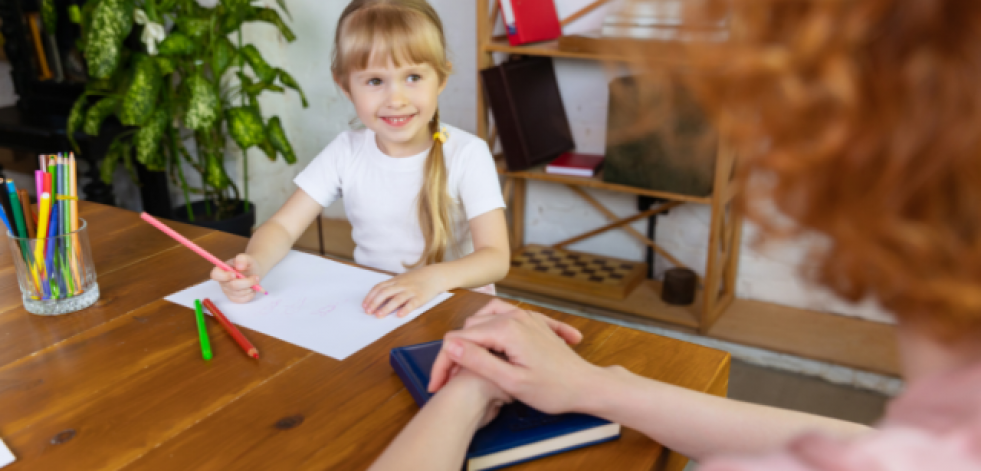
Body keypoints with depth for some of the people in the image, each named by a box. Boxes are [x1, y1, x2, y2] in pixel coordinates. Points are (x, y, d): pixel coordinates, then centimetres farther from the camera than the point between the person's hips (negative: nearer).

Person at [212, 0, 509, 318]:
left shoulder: (467, 154, -13)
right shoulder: (347, 152, -3)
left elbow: (496, 257, -18)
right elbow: (283, 226, -3)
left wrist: (430, 279, -38)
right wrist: (254, 264, -26)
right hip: (370, 306, 1)